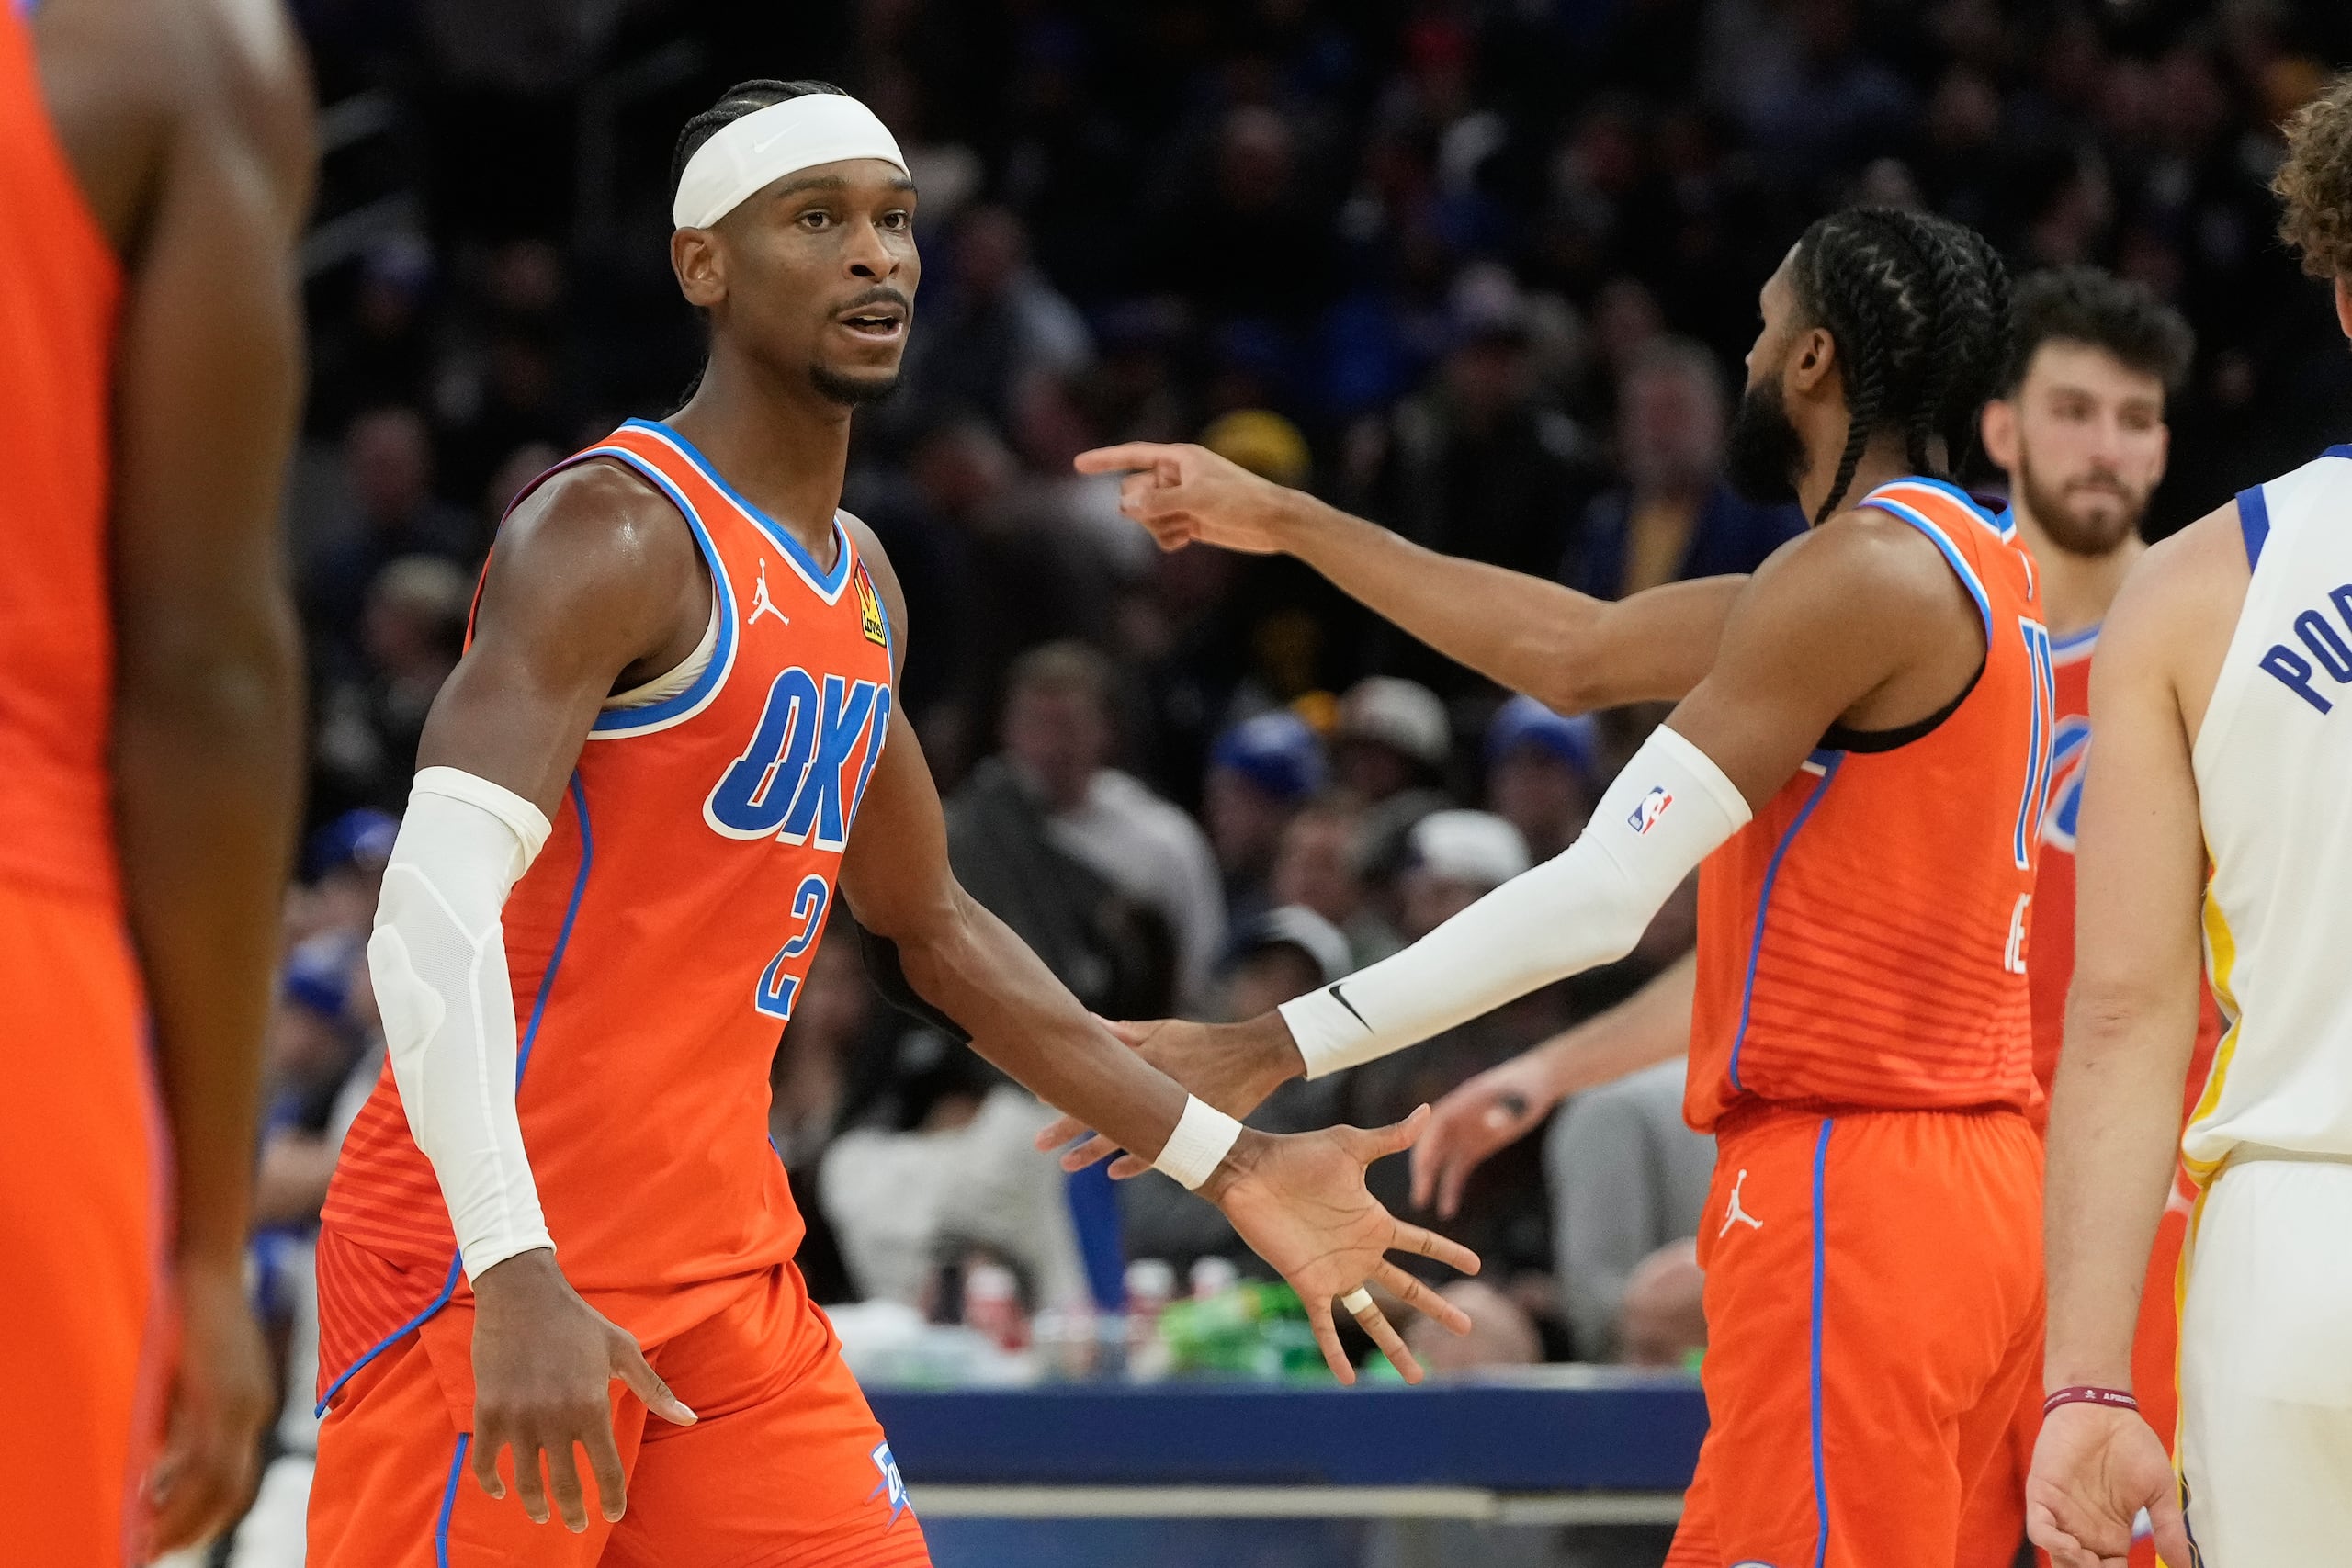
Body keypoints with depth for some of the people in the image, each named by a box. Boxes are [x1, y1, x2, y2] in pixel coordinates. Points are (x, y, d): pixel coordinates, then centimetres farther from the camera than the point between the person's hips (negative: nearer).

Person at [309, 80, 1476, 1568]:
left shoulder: (860, 587, 14)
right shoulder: (614, 535, -15)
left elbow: (931, 926, 27)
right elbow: (434, 913, -25)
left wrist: (1226, 1164, 22)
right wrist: (513, 1271, -37)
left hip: (726, 1263, 8)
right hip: (497, 1265, -8)